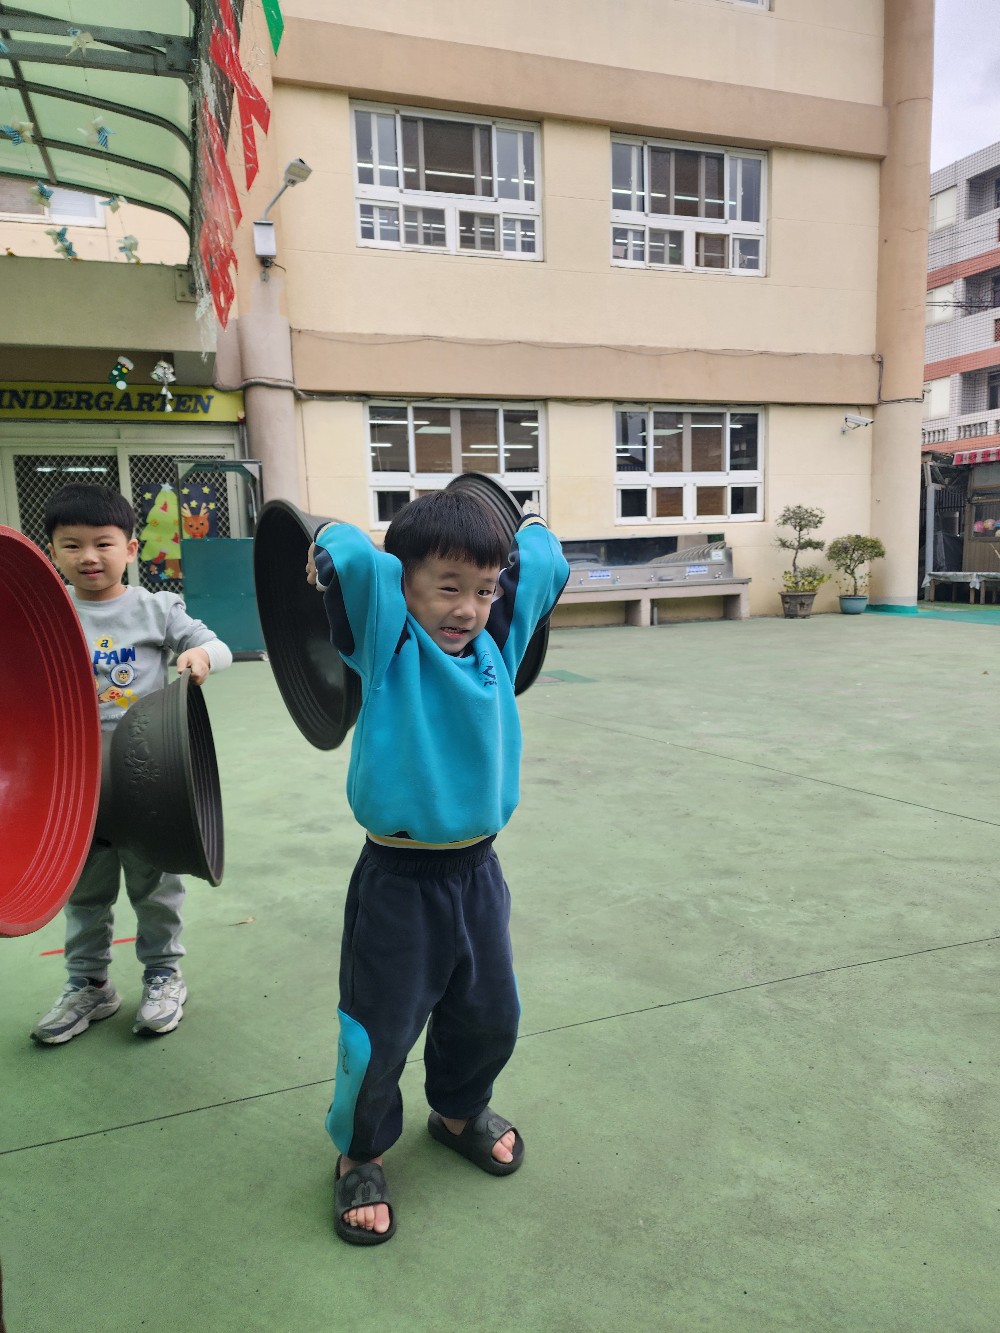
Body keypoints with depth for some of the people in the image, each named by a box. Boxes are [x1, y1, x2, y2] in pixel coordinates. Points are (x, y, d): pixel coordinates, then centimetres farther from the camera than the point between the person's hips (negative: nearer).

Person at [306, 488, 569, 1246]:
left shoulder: (497, 643, 1)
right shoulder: (390, 647, -14)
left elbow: (543, 564, 6)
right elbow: (352, 559, -28)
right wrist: (329, 546, -9)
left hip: (478, 872, 6)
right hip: (397, 882, -5)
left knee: (489, 1018, 22)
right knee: (380, 1033, 8)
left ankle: (459, 1112, 51)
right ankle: (361, 1154, 37)